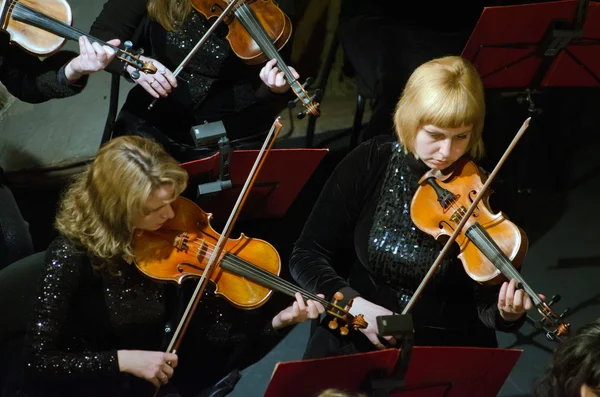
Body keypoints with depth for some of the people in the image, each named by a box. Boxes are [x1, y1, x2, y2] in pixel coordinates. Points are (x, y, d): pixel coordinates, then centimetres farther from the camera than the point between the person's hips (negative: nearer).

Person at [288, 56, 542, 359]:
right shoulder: (369, 164, -5)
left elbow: (486, 306, -6)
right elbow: (306, 256, -1)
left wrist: (507, 314, -29)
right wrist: (353, 303, -17)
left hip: (450, 348, -1)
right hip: (358, 338, 1)